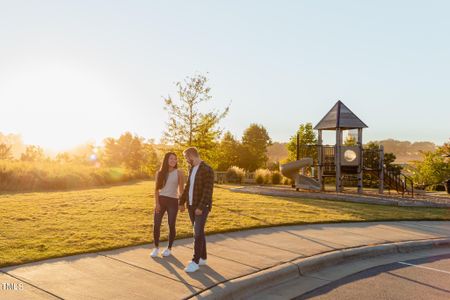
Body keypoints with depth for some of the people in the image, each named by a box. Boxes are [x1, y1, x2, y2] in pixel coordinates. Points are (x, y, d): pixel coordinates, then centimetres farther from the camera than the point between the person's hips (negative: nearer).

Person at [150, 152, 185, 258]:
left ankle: (169, 248, 22)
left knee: (171, 225, 4)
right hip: (161, 200, 2)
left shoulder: (179, 173, -2)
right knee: (156, 224, 0)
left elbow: (181, 189, -2)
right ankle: (156, 248, 17)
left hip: (173, 202, -2)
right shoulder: (159, 173, 5)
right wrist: (156, 203, -7)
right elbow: (156, 189, 3)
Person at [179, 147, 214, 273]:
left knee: (198, 233, -9)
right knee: (199, 232, 12)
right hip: (191, 205, 8)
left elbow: (208, 190, -22)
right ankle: (202, 258, 22)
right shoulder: (192, 169, 12)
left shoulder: (207, 170, -16)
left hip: (202, 207, -8)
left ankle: (195, 261, -2)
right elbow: (188, 187, 19)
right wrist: (182, 202, 20)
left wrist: (201, 207, -27)